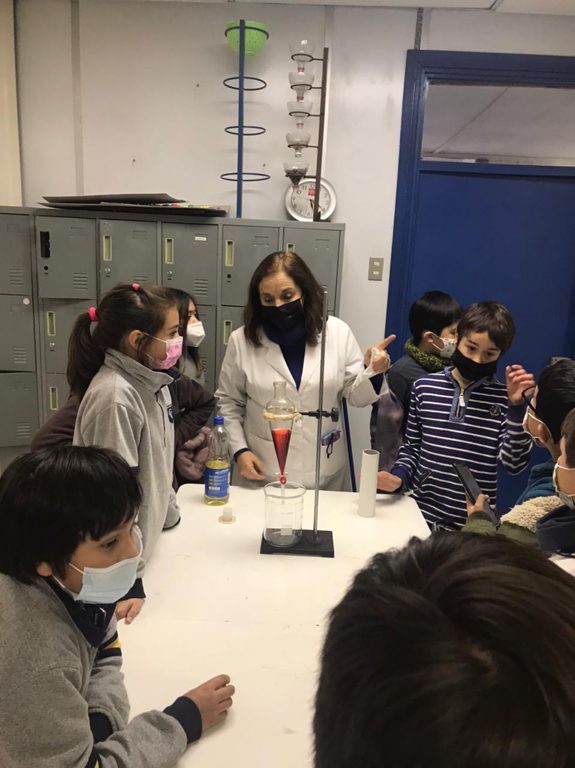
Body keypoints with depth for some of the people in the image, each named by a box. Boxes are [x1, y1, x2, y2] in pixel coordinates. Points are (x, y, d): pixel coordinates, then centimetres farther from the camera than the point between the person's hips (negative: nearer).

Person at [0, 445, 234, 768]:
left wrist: (98, 723, -14)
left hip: (63, 727, 5)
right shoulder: (32, 661, -35)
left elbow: (105, 653, 1)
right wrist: (185, 719, -19)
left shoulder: (72, 583, -16)